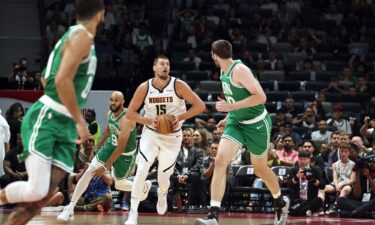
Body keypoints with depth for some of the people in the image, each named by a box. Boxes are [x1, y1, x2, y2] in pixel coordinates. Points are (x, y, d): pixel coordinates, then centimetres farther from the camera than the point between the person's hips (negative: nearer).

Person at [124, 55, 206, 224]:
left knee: (164, 173, 8)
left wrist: (181, 117, -25)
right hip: (150, 134, 0)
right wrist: (148, 120, -21)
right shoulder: (144, 88, -12)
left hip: (172, 136, 0)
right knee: (142, 169, -17)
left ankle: (162, 195, 46)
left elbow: (200, 106, -14)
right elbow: (130, 113, -4)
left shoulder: (178, 86, -16)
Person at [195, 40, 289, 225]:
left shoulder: (239, 70, -22)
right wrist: (229, 117, 18)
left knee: (260, 169, 12)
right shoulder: (224, 72, 5)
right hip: (236, 123, 6)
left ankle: (281, 203, 42)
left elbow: (260, 97, -28)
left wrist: (231, 107, -29)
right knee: (220, 160, -16)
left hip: (257, 124, -6)